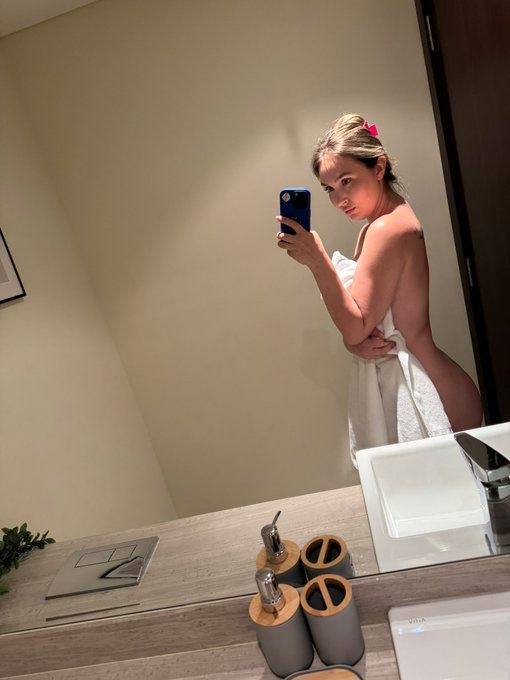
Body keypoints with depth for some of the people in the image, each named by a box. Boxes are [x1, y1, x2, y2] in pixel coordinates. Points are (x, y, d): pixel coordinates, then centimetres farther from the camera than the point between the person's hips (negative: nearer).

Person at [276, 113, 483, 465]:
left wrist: (318, 261, -25)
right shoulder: (375, 227, 12)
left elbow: (355, 327, -18)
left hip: (425, 397, -9)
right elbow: (357, 328, 9)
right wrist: (359, 344, -13)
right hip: (392, 386, 9)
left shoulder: (389, 228, -18)